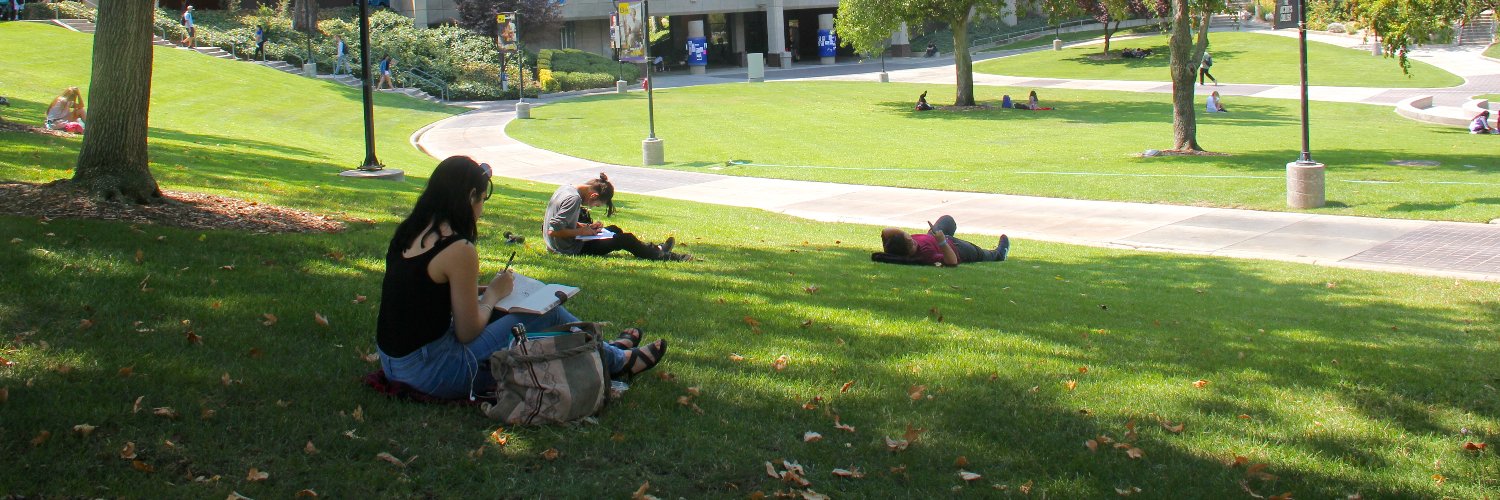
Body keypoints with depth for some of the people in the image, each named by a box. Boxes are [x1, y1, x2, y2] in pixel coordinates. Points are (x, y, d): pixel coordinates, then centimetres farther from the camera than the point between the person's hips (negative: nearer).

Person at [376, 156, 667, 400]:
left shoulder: (408, 233, 4)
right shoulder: (458, 250, -22)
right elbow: (467, 333, -15)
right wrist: (493, 294, 1)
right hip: (433, 372, -9)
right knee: (547, 316, 3)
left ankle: (606, 348, 38)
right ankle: (617, 361, 29)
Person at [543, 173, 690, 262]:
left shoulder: (565, 188, 3)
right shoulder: (573, 199, -26)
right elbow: (554, 231, -30)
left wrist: (585, 226, 4)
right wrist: (582, 231, -19)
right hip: (570, 250, -10)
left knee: (614, 230, 21)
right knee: (625, 239, -3)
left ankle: (655, 249, 31)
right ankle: (662, 256, 13)